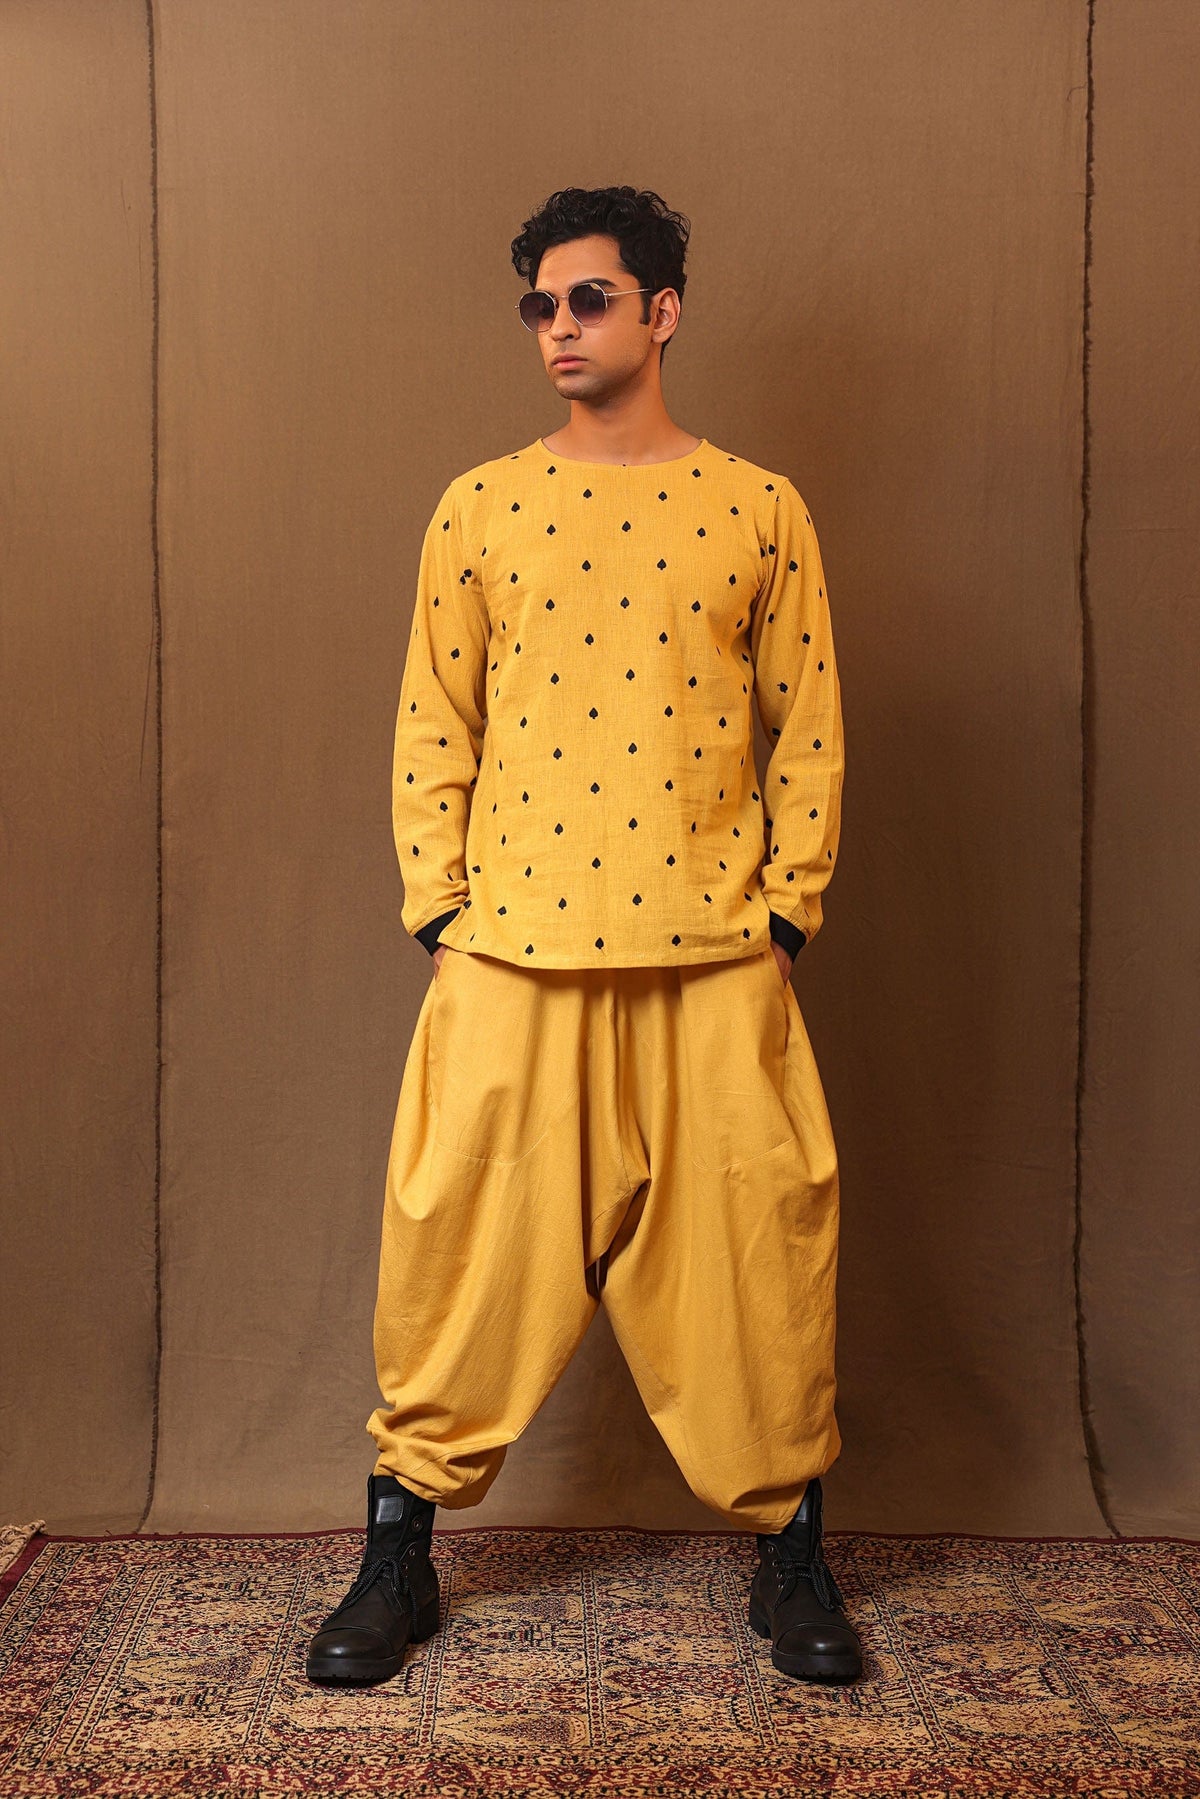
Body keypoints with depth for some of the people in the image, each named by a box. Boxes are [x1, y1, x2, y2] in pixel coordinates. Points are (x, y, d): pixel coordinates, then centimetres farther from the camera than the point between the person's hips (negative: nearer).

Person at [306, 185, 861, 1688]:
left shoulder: (759, 510, 7)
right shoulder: (477, 509, 8)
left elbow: (809, 728, 7)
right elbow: (433, 731, 8)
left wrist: (788, 908, 0)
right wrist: (436, 912, 0)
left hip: (714, 957, 0)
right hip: (512, 950, 1)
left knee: (753, 1241, 5)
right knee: (464, 1240, 4)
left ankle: (789, 1548, 25)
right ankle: (399, 1550, 22)